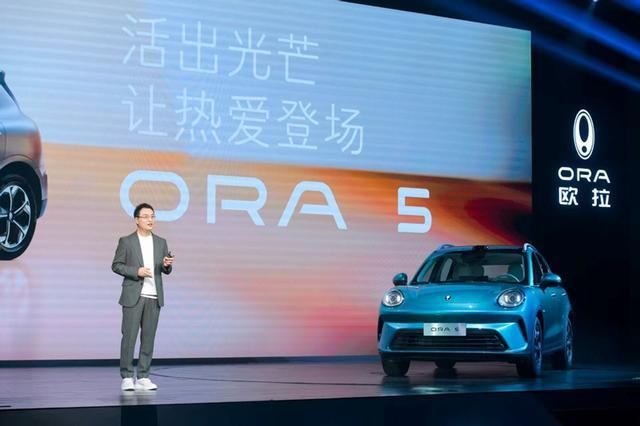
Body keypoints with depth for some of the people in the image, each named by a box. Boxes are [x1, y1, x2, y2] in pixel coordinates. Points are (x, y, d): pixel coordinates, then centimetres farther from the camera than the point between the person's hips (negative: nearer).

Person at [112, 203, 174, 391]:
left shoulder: (161, 242, 12)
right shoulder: (126, 241, 1)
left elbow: (166, 270, 14)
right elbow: (116, 265, 0)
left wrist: (167, 264, -10)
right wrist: (136, 271, -14)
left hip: (154, 297, 4)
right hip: (133, 297, -4)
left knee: (148, 338, 4)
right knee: (129, 336, -4)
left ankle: (143, 377, 8)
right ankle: (127, 377, 1)